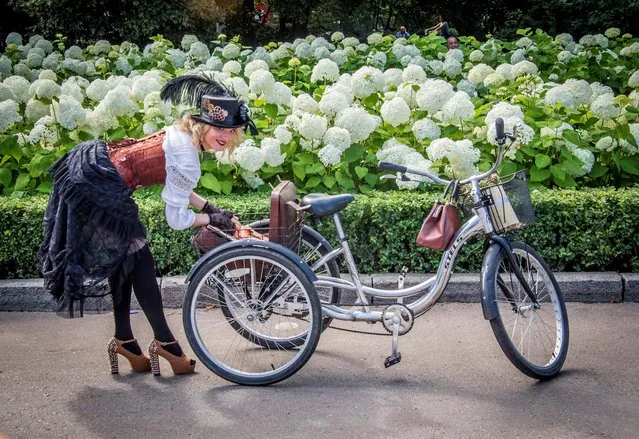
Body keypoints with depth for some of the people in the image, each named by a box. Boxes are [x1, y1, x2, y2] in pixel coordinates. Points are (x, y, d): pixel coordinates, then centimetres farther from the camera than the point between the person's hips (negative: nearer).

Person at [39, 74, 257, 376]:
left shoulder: (183, 133, 7)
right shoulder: (187, 160, -20)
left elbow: (176, 189, 18)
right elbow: (176, 219, -14)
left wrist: (209, 207, 11)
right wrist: (213, 219, 0)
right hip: (95, 189, -10)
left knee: (124, 258, 17)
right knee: (138, 262, 0)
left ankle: (124, 340, 26)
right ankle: (164, 342, 10)